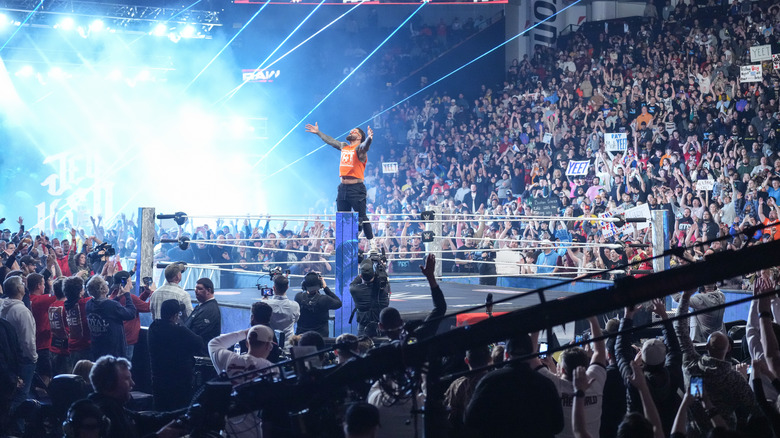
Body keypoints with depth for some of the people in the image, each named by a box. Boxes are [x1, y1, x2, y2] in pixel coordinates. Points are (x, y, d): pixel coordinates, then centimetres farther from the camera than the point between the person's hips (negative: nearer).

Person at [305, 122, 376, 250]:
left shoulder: (360, 148, -5)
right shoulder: (344, 146, 16)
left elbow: (365, 145, -27)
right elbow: (330, 140, 29)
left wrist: (369, 138, -48)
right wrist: (318, 132, 37)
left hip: (356, 188, -7)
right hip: (343, 188, 7)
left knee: (361, 218, -8)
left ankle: (372, 242, -1)